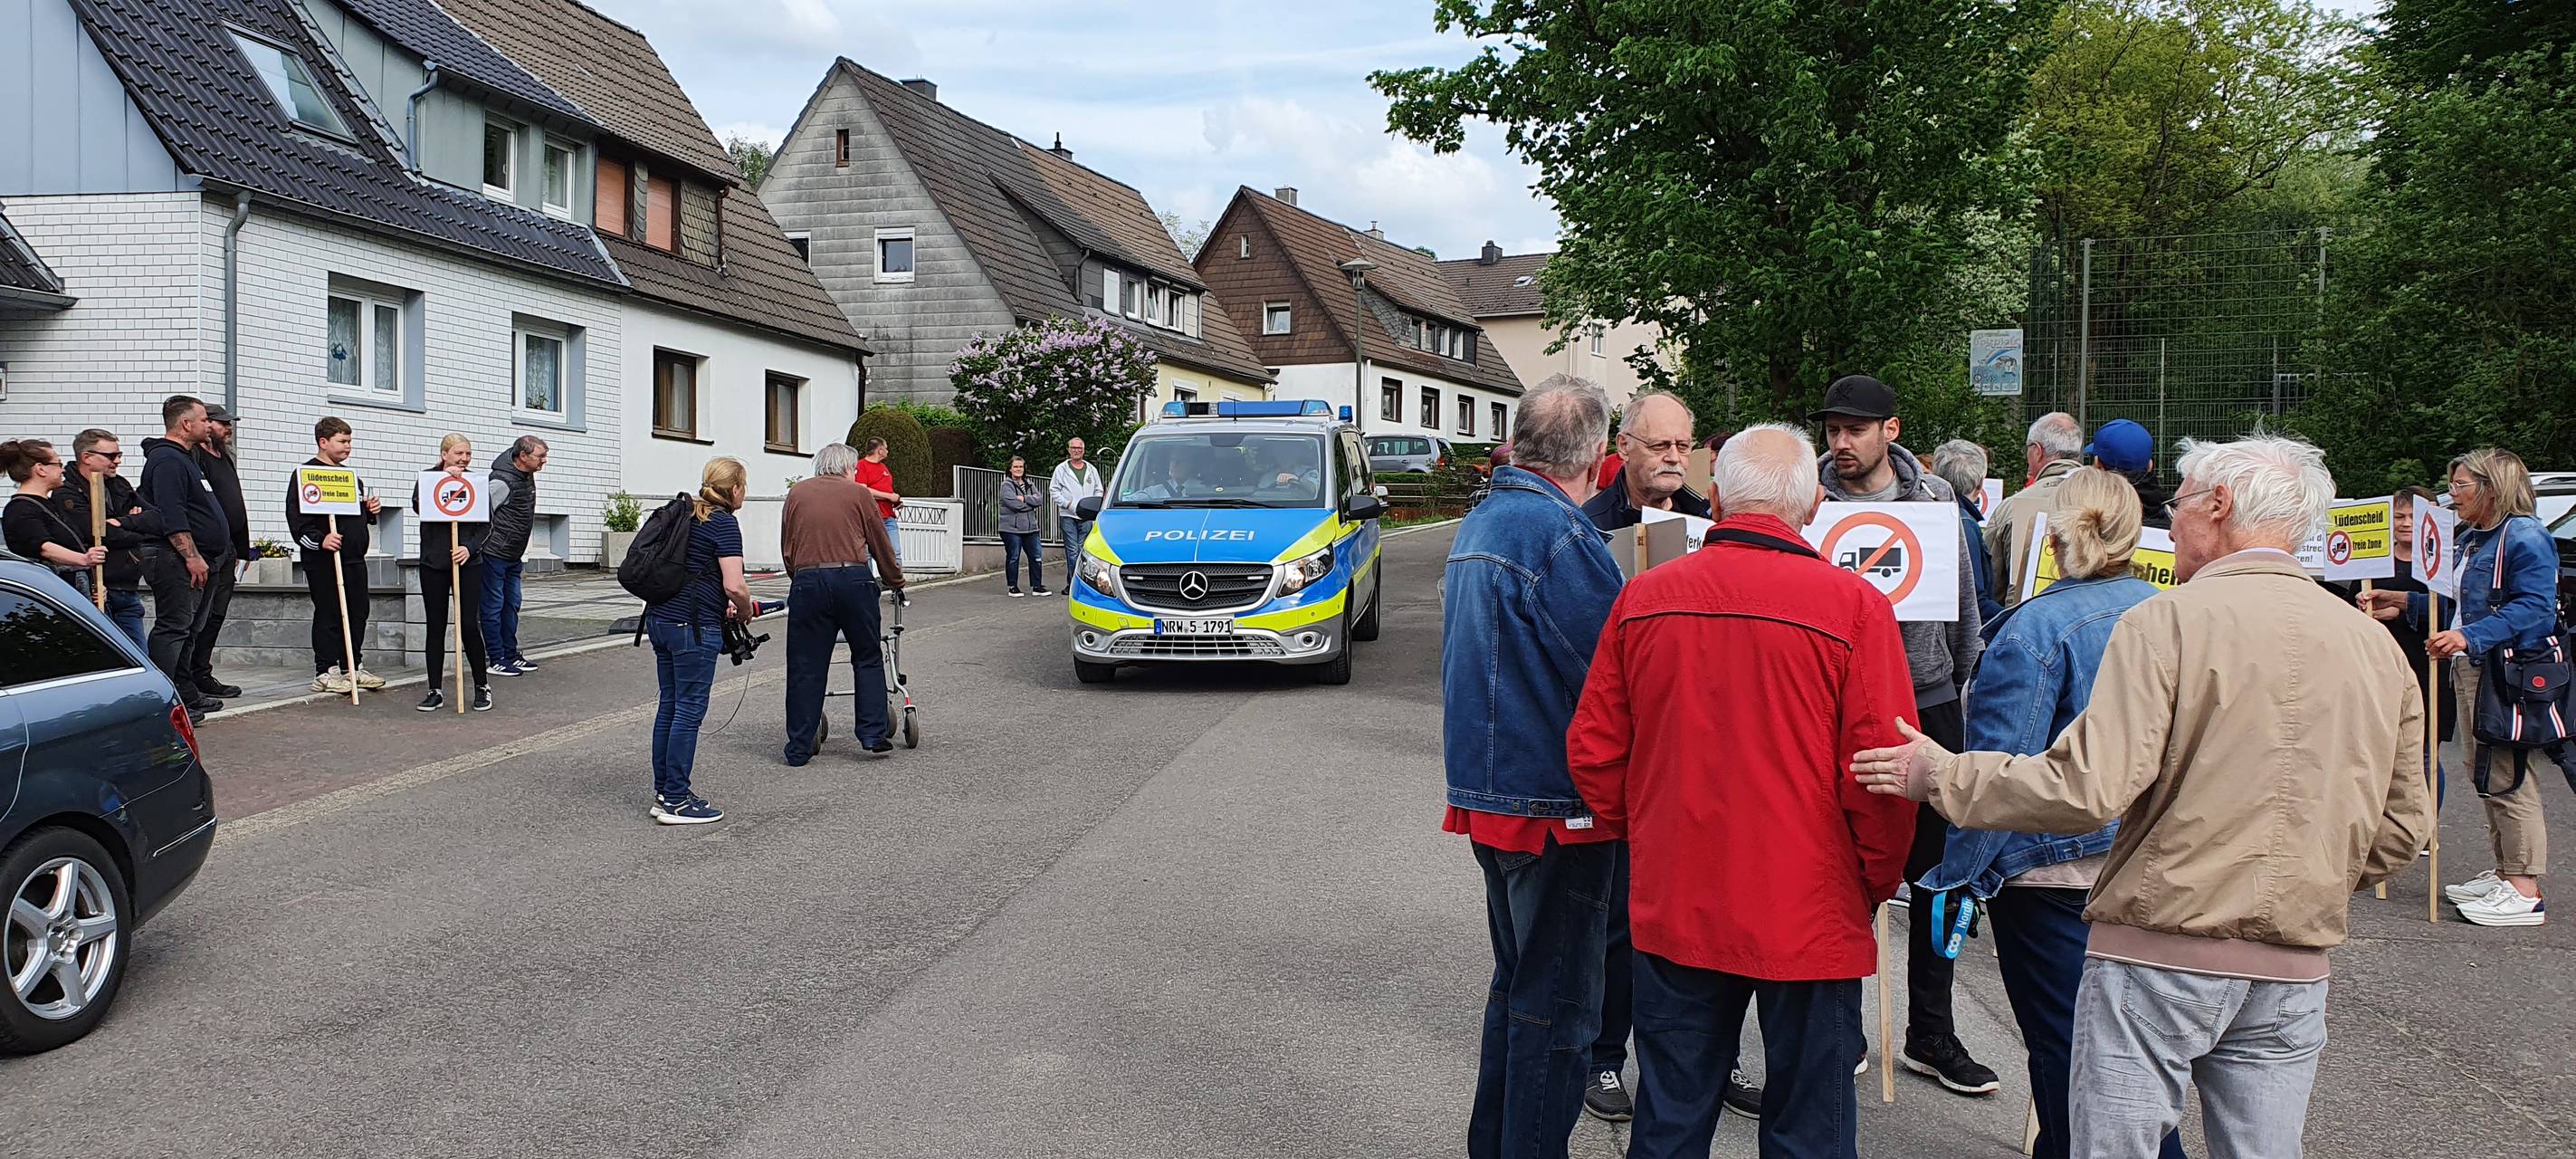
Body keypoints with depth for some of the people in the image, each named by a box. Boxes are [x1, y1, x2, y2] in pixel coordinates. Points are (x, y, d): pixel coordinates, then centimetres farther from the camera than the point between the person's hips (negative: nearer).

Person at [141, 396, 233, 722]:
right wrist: (192, 557, -25)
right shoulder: (167, 460, -14)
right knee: (172, 628, -11)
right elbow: (172, 517, -23)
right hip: (178, 563, -11)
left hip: (197, 562, 11)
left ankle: (186, 695, 21)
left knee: (188, 630, 14)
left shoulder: (183, 458, 21)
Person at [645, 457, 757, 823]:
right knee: (689, 710, -3)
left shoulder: (686, 515, 15)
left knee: (669, 705, 14)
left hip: (660, 618, 9)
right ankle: (676, 801, 1)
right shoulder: (724, 523, -10)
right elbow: (734, 586, -19)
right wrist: (746, 612, 0)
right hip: (693, 626, -9)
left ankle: (663, 792, 21)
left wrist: (720, 604, 22)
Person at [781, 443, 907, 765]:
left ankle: (799, 748, 9)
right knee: (867, 659, 13)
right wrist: (896, 582, 25)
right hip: (853, 580, -2)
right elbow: (881, 545, 12)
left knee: (805, 667, 6)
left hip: (807, 581, 2)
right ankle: (874, 734, 11)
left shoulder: (796, 494, 15)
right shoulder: (858, 493, 8)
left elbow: (786, 549, 16)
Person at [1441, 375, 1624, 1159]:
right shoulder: (1561, 534, -20)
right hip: (1552, 801, -9)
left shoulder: (1478, 523, 11)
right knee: (1556, 1006, 3)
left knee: (1517, 983, 22)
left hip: (1485, 791, 9)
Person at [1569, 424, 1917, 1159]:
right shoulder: (1854, 607, -12)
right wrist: (1877, 881, 4)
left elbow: (1592, 751, 3)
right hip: (1809, 918, -3)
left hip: (1672, 909, 3)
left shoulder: (1643, 597, -3)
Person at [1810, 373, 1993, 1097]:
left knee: (1938, 873, 9)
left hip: (1927, 698, 3)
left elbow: (1963, 601, 12)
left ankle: (1931, 1035, 22)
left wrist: (1971, 687, 12)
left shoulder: (1935, 497, 5)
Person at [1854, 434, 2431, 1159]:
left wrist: (1939, 774, -8)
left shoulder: (2168, 622, -12)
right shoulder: (2377, 648, 6)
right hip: (2294, 971, 6)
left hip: (2158, 952, -5)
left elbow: (2086, 788, -19)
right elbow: (2402, 830, 11)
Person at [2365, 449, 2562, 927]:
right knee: (2484, 774, 14)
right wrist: (2406, 604, 22)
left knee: (2509, 780, -8)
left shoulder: (2525, 537, -12)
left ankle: (2525, 892, -3)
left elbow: (2534, 610, -22)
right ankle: (2505, 873, 24)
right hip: (2472, 671, 10)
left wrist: (2470, 636, -32)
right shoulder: (2471, 539, 18)